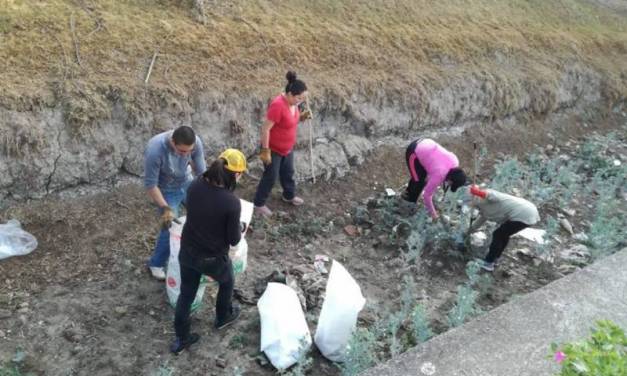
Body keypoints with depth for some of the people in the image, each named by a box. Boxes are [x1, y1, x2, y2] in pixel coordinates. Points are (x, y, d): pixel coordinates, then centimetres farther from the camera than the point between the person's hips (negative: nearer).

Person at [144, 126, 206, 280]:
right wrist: (166, 208, -31)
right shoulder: (155, 150, -38)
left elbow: (201, 171, -15)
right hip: (166, 190, -4)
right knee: (170, 228, -4)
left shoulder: (195, 142, -27)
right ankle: (156, 264, 21)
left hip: (187, 183, 5)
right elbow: (150, 185, -28)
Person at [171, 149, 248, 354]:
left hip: (187, 252, 4)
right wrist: (241, 228, 3)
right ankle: (223, 317, 53)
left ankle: (181, 338, 38)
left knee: (186, 293, 23)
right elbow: (234, 240, -17)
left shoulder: (195, 186, -13)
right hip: (213, 258, -4)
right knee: (227, 282, 29)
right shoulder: (232, 202, -29)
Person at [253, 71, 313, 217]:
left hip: (288, 148, 8)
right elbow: (265, 128, -28)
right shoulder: (278, 105, -32)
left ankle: (289, 196, 49)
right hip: (274, 148, -8)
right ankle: (259, 204, 25)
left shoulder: (293, 103, -6)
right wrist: (265, 151, -25)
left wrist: (303, 116, -8)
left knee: (288, 172, 25)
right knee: (271, 176, 6)